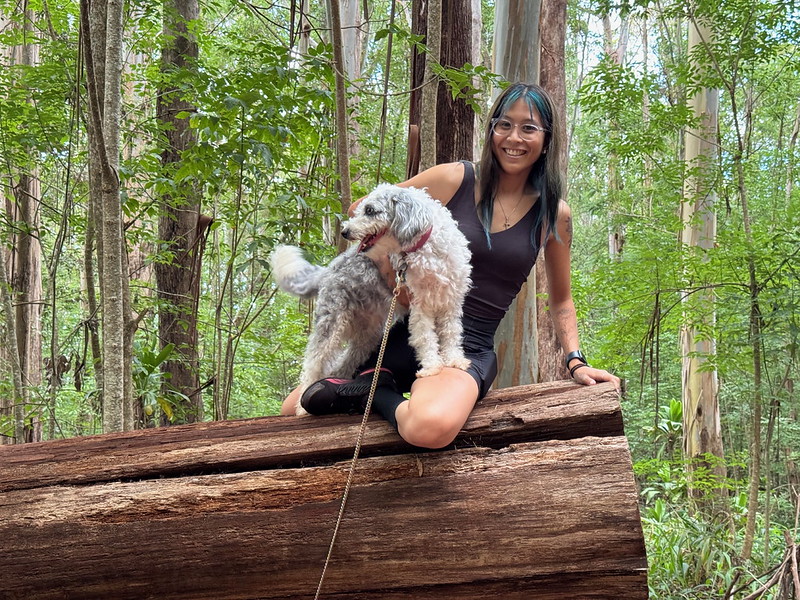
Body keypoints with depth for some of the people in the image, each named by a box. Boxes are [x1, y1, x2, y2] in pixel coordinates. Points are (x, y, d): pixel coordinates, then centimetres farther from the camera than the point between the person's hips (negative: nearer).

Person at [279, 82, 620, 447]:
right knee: (292, 412, -3)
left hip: (469, 351, -1)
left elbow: (560, 300, 16)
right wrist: (386, 261, -10)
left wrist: (575, 362, 4)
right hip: (405, 332, 1)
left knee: (432, 427, -37)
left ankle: (379, 393, -8)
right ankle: (380, 382, 16)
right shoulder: (455, 180, -2)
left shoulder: (554, 215, 2)